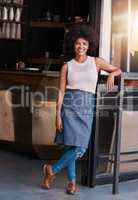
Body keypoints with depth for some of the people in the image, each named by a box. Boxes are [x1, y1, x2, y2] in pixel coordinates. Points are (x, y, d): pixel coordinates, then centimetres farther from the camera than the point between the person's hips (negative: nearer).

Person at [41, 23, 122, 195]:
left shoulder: (96, 62, 8)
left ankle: (53, 170, 12)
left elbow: (118, 70, 17)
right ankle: (72, 181, 10)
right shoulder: (67, 66, 5)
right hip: (69, 106, -2)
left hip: (87, 108, 2)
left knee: (80, 147, -6)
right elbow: (61, 92, 2)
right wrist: (58, 115, -5)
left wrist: (111, 74, -7)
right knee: (70, 144, -9)